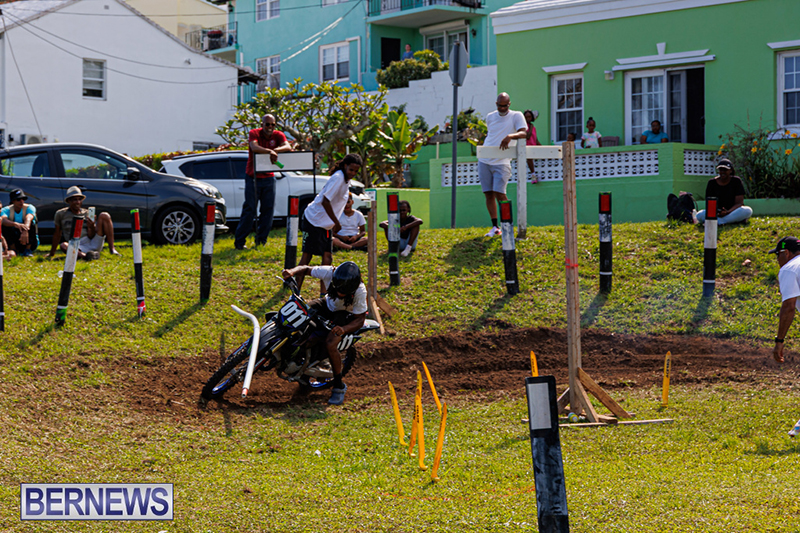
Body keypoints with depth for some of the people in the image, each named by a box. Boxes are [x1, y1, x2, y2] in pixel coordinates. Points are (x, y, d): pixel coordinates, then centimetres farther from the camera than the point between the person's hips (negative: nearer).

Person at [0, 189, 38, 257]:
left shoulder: (29, 208, -11)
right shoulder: (6, 210, -8)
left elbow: (28, 218, -33)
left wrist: (25, 232, -56)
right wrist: (15, 224, -55)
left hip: (30, 243, -1)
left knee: (31, 223, -27)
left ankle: (28, 250, -20)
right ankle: (14, 250, -16)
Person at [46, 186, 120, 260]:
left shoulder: (87, 213, 11)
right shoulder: (61, 214, 9)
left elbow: (91, 237, 2)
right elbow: (57, 235, 16)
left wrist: (92, 228, -20)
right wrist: (52, 253, 18)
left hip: (94, 244, 2)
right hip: (78, 248, -2)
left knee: (104, 215, -11)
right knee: (63, 245, -36)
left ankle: (112, 249, -22)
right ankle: (85, 256, -60)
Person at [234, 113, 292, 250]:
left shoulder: (278, 135, -1)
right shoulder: (254, 133, -9)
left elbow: (288, 147, -19)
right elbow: (254, 147, -30)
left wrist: (275, 150, -37)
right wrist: (269, 151, -45)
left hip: (269, 177, 4)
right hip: (253, 177, -4)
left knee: (268, 209, 3)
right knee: (249, 210, -7)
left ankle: (261, 240, 13)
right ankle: (239, 242, -3)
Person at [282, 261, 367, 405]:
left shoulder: (360, 292, -35)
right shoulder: (329, 273, -31)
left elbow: (360, 319, -25)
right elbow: (306, 269, -14)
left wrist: (344, 329, -45)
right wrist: (293, 271, -37)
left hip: (346, 314, -5)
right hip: (328, 304, 5)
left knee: (330, 345, -27)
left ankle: (339, 386, -9)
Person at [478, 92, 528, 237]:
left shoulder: (516, 116, -1)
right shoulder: (490, 117, 13)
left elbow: (523, 133, -15)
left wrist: (510, 136, -33)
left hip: (501, 162, -5)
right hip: (484, 160, 5)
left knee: (499, 193, -14)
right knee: (488, 193, 3)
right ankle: (495, 227, 9)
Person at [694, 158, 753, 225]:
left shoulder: (736, 181, 0)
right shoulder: (712, 182, 4)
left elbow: (739, 203, -8)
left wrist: (728, 212, -27)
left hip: (733, 211, 0)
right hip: (717, 213, 1)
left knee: (748, 210, -34)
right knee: (700, 215, -28)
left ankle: (718, 221, -35)